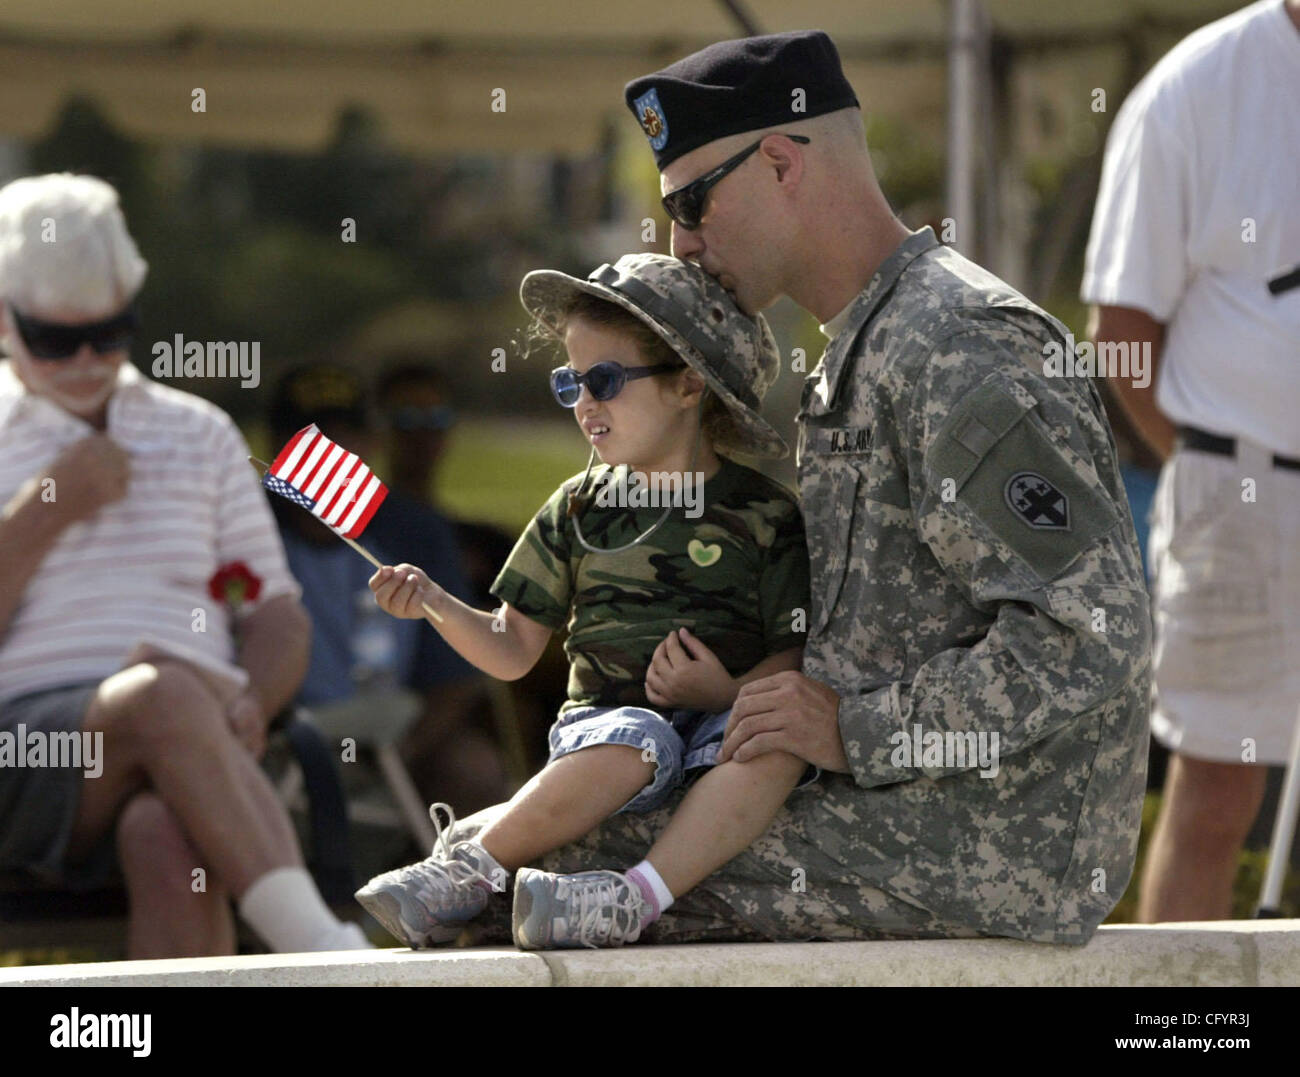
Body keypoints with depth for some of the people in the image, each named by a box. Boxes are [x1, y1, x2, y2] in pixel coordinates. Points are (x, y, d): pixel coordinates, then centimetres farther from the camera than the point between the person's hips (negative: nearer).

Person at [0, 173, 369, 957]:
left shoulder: (201, 434, 25)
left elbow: (281, 617, 20)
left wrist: (248, 704, -2)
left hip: (192, 740, 3)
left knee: (169, 841, -37)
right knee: (163, 694, -38)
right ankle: (325, 955, -50)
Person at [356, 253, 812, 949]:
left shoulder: (764, 517, 6)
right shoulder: (578, 510, 15)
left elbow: (797, 656, 2)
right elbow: (511, 651, 16)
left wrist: (728, 693, -18)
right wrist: (437, 606, -2)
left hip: (722, 726, -1)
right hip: (607, 716, 1)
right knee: (634, 740, -37)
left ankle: (639, 895, -46)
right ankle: (467, 878, -33)